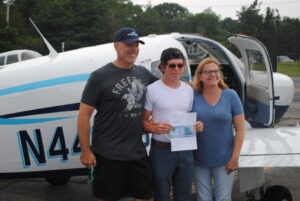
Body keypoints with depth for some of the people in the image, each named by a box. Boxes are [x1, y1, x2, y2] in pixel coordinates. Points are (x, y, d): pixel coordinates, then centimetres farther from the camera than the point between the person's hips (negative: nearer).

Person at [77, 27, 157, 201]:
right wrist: (86, 151, -12)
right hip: (108, 154, -5)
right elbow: (84, 115, -9)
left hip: (138, 152, 5)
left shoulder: (143, 73, 6)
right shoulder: (100, 76, -9)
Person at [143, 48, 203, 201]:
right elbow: (143, 121, -6)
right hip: (161, 150, -5)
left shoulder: (189, 90, 9)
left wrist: (197, 125, -2)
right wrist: (155, 128, -26)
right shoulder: (152, 90, -8)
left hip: (185, 150, 5)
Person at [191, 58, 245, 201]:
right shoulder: (194, 96, -4)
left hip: (224, 160, -1)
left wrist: (235, 157, -7)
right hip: (199, 160, 1)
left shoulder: (230, 96, -5)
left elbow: (240, 129, -4)